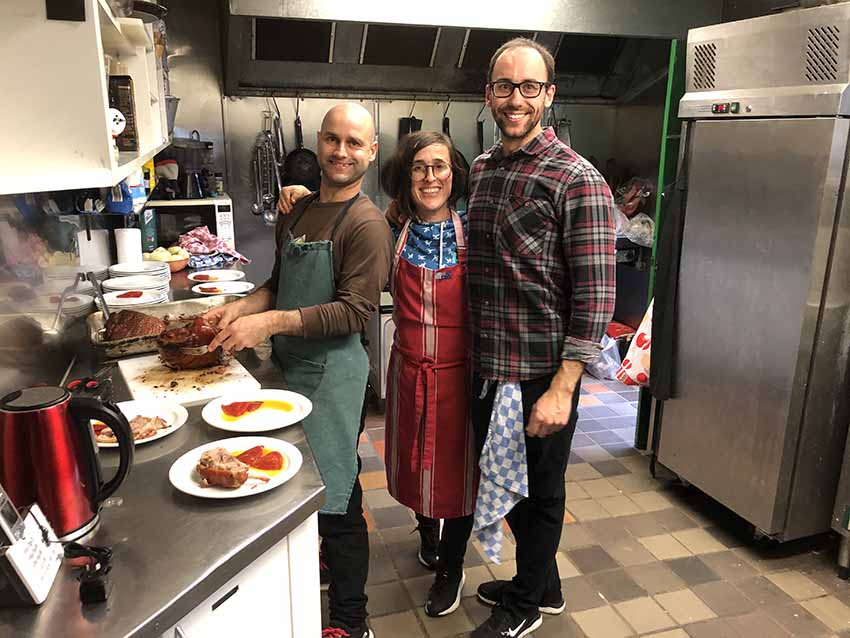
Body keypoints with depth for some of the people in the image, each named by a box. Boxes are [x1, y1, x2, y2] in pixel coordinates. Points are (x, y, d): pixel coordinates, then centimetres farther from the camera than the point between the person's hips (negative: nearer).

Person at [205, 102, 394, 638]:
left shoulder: (367, 224, -13)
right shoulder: (298, 211, 11)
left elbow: (356, 311, -20)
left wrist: (272, 322, -24)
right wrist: (242, 308, 2)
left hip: (332, 370, -8)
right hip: (290, 363, 8)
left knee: (335, 499, 1)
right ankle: (331, 556, 47)